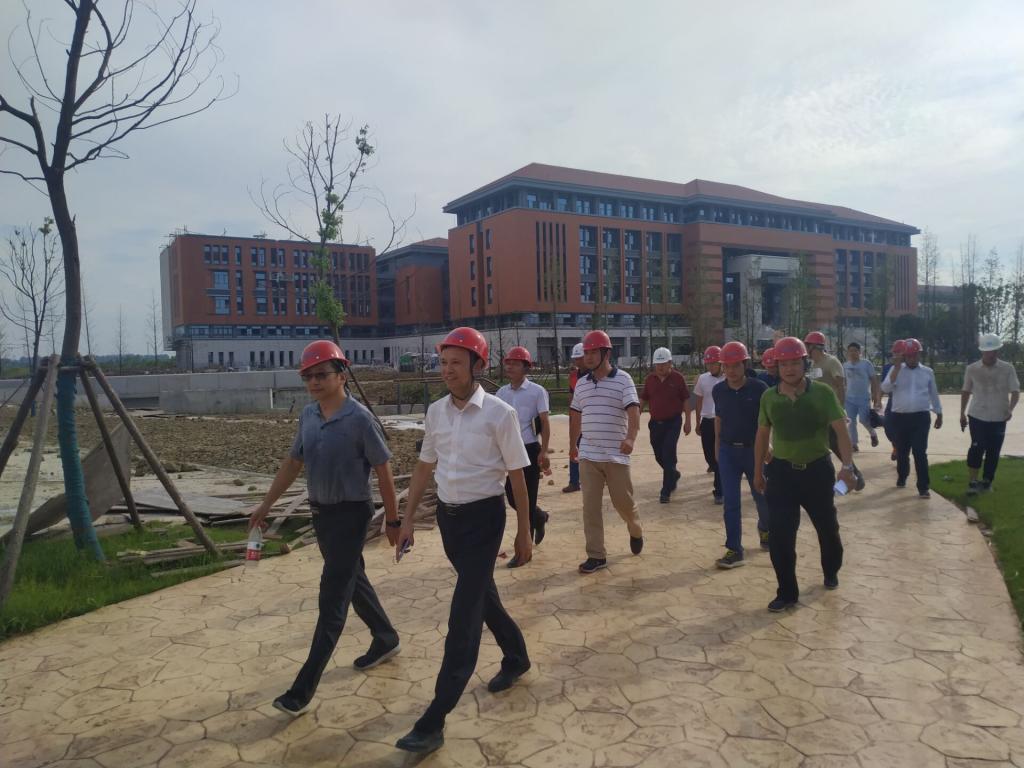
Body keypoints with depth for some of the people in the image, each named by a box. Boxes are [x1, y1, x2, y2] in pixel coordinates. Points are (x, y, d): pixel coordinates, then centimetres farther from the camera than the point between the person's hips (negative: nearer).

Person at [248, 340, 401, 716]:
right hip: (320, 512, 7)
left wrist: (392, 520, -8)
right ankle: (386, 639, 40)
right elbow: (293, 462, 14)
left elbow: (383, 471, -12)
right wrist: (266, 505, 15)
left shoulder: (359, 418, -18)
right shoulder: (307, 416, 2)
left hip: (351, 514, -7)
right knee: (353, 580, 20)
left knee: (333, 597, -3)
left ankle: (304, 688, 2)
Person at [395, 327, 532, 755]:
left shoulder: (499, 413, -14)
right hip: (448, 515, 6)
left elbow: (516, 475, -8)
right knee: (481, 594, 21)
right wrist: (408, 520, 10)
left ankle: (435, 720, -2)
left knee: (464, 612, -6)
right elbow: (425, 467, 11)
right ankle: (516, 658, 46)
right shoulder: (435, 411, 2)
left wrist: (524, 532, -4)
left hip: (483, 517, -6)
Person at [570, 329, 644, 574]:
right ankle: (596, 555, 11)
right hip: (588, 456, 4)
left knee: (623, 501, 5)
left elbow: (633, 410, -19)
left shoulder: (623, 380, -7)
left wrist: (631, 438, -36)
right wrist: (572, 444, 25)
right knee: (590, 506, 3)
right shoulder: (581, 383, 9)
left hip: (616, 455, -4)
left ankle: (635, 530, 38)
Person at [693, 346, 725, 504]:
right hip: (707, 421, 4)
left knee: (720, 456, -1)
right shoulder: (702, 378, 3)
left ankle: (719, 491, 8)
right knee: (709, 454, 9)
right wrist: (698, 423, 14)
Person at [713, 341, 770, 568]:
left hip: (753, 449, -2)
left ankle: (764, 528, 44)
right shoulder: (718, 390, -1)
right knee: (730, 502, -1)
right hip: (728, 451, 2)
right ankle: (734, 550, 4)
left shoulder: (759, 388, -10)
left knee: (762, 496, 13)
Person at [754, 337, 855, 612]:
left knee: (827, 527, 18)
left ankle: (831, 571, 47)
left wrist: (847, 465, -26)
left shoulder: (823, 393, -10)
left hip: (818, 470, -1)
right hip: (782, 471, 1)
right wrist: (758, 471, 12)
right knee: (780, 534, -5)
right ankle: (787, 592, 9)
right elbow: (763, 435, 8)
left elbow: (841, 431, -12)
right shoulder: (769, 397, -2)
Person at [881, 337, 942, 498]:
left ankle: (923, 487, -4)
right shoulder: (896, 370, 2)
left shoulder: (927, 372, 7)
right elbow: (885, 388, -13)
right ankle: (902, 477, 35)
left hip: (921, 417, -1)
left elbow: (934, 394, 14)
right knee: (902, 450, 12)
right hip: (900, 417, 1)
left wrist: (939, 414, 16)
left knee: (920, 452, -7)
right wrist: (897, 368, -17)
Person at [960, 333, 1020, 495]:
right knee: (977, 447, -10)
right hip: (977, 416, -1)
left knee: (993, 452, 7)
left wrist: (1010, 409, -23)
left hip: (999, 418, 1)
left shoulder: (1007, 369, -3)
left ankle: (986, 482, 22)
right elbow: (966, 392, 9)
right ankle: (972, 482, -3)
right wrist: (962, 413, 9)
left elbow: (1015, 392, -4)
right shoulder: (972, 369, -1)